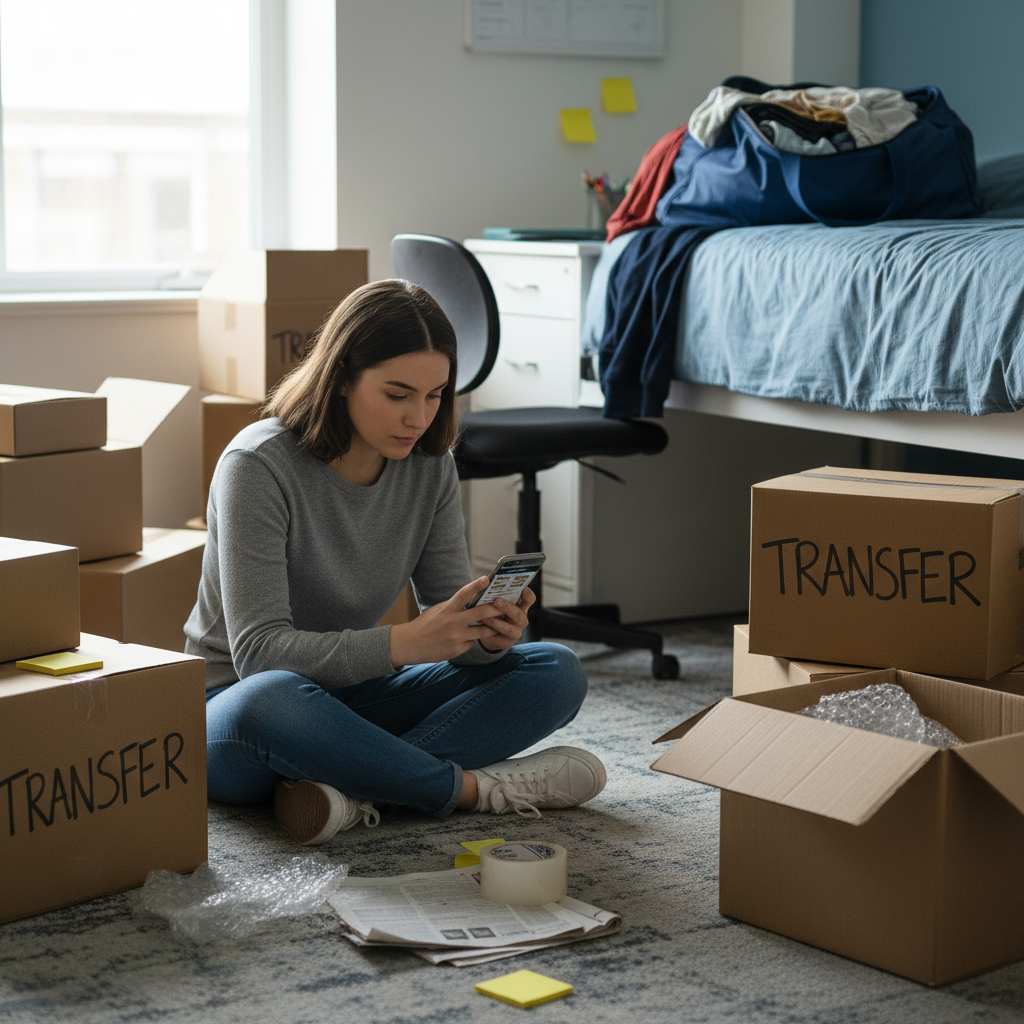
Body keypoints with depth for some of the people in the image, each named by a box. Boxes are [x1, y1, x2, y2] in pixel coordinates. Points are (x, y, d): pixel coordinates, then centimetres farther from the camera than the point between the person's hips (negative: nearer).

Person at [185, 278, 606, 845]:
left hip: (350, 697, 6)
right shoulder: (259, 466, -20)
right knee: (271, 700, -43)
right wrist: (403, 642, -39)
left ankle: (348, 788, -29)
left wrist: (488, 634, -26)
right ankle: (476, 787, -23)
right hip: (232, 704, -6)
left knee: (557, 673, -10)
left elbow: (449, 612, 0)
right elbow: (259, 650, -27)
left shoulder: (429, 465, -2)